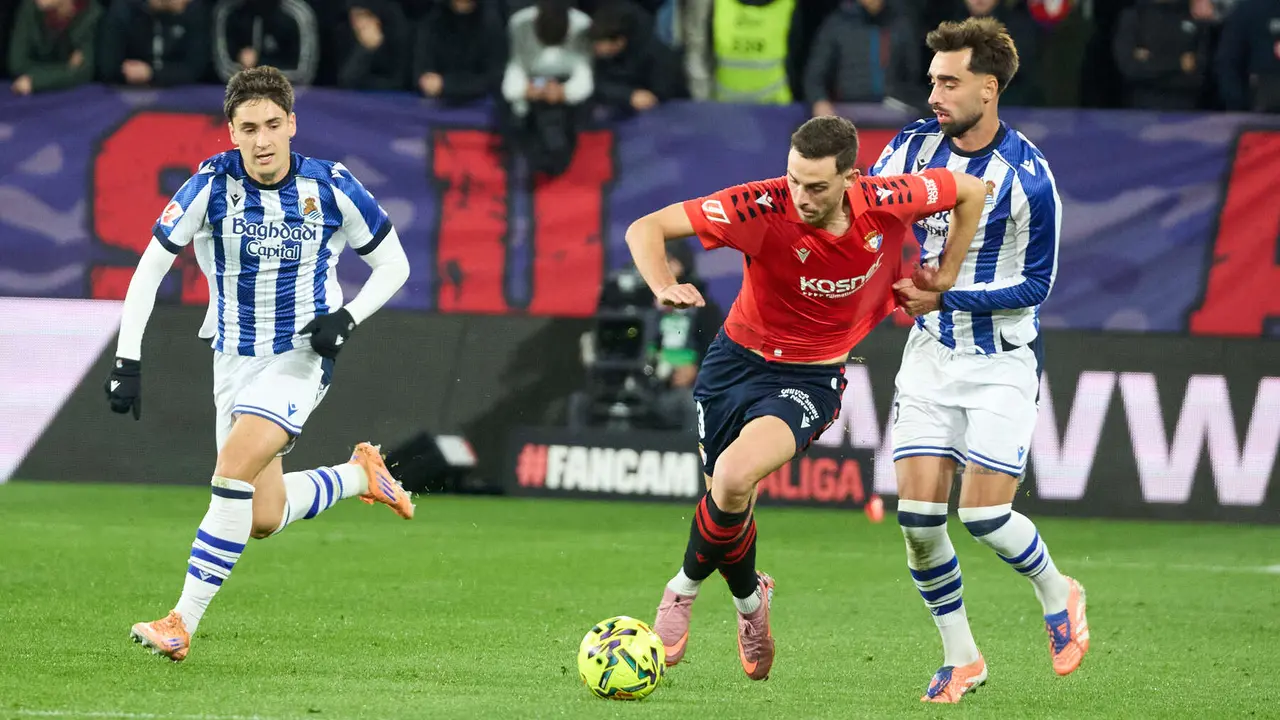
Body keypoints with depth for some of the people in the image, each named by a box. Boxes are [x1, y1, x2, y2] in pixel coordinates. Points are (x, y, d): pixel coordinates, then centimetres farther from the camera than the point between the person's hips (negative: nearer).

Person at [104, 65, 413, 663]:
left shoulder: (330, 188, -10)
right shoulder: (214, 183, -11)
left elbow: (393, 265, 3)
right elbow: (150, 268, -7)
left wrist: (347, 317, -14)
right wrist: (127, 361, -14)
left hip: (301, 357, -3)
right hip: (235, 360, 3)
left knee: (233, 472, -23)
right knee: (261, 519, 3)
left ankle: (183, 622, -19)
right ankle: (359, 476, 31)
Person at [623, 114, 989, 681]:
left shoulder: (888, 203, -18)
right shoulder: (762, 207, -23)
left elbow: (970, 190, 2)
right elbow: (646, 228, -24)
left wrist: (945, 275, 3)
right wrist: (663, 287, -43)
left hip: (811, 378, -1)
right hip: (736, 360, 1)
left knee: (736, 476, -26)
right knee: (729, 496, 8)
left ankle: (686, 587, 1)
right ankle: (749, 599, 41)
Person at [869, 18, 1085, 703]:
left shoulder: (1026, 177, -16)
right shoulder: (915, 145, -2)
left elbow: (1034, 285, -12)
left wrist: (946, 297, -19)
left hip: (1002, 360, -4)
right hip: (930, 356, 4)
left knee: (983, 515, -10)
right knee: (917, 513, -5)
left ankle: (1057, 594, 22)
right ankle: (961, 659, 11)